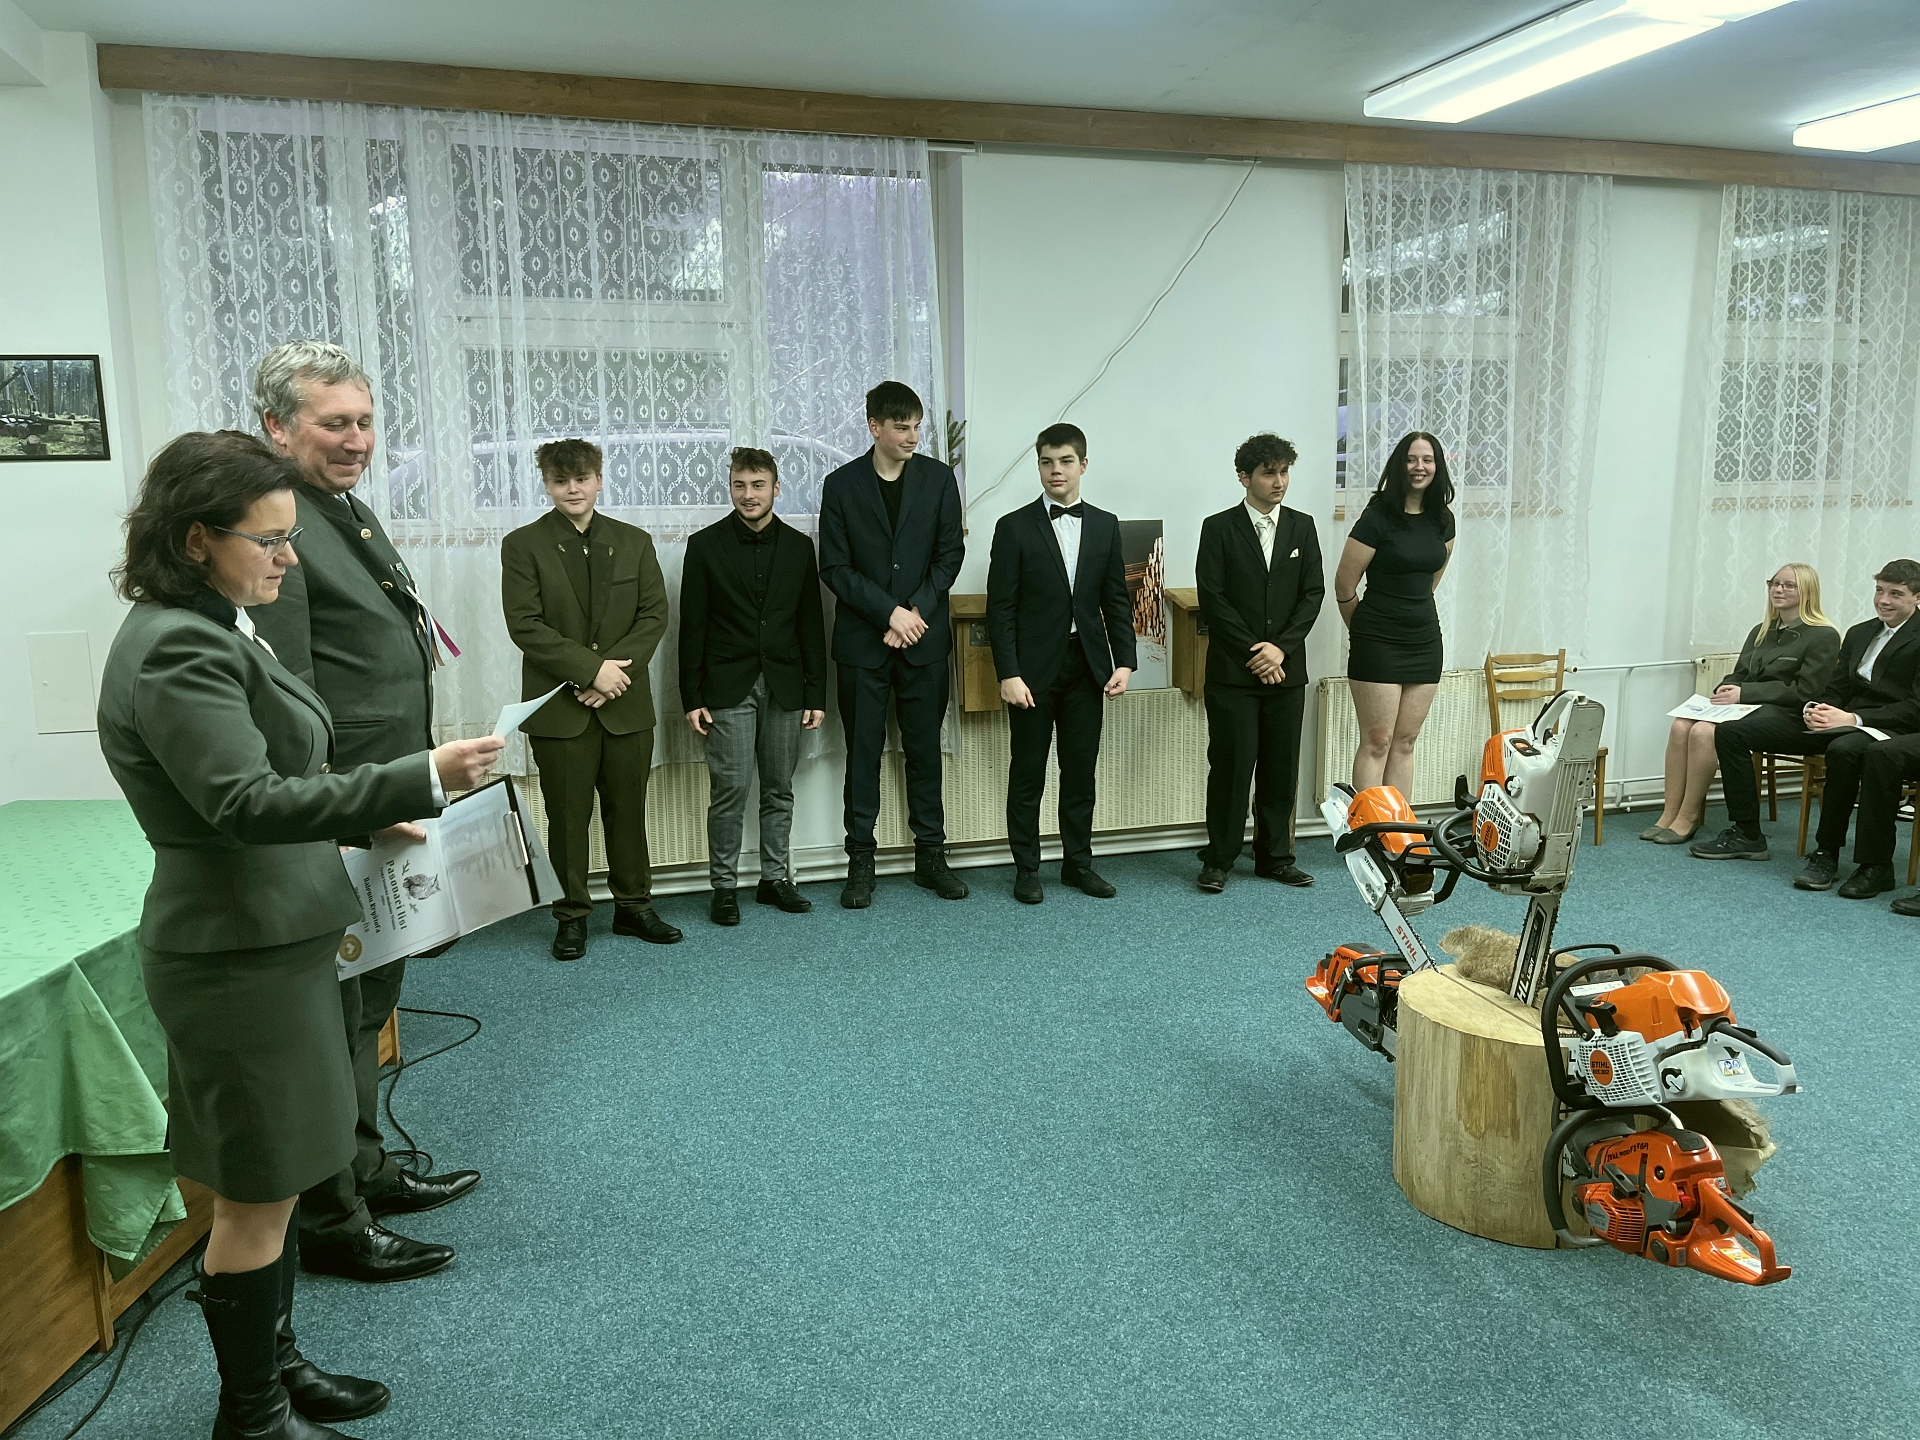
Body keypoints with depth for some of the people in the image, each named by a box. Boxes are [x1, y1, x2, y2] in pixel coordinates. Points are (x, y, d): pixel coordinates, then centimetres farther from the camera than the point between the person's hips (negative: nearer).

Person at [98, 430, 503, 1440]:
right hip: (239, 954, -10)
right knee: (257, 1197, 5)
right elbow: (247, 802, -30)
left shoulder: (212, 629, 10)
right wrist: (422, 779, -35)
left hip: (269, 939, 10)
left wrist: (375, 819, 16)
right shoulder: (178, 649, -22)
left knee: (274, 1183, 21)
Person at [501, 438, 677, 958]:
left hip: (627, 702, 3)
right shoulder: (523, 545, 0)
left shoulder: (634, 542, 9)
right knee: (567, 817, 4)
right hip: (559, 707, -2)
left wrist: (614, 668, -11)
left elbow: (654, 615, 3)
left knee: (628, 811, 10)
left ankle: (633, 905, 23)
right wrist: (592, 669, -15)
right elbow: (525, 625, -9)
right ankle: (571, 915, 17)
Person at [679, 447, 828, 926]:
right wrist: (692, 698, -4)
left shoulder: (798, 546, 8)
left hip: (784, 687, 3)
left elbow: (811, 625, 9)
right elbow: (692, 627, 0)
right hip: (728, 688, -3)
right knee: (730, 789, -5)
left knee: (779, 789, 8)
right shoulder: (705, 545, 1)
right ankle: (723, 886, 6)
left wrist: (816, 693, 5)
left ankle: (775, 878, 20)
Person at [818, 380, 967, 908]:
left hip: (923, 635, 1)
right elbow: (835, 567, -3)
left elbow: (950, 552, 2)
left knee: (925, 749, 8)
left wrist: (917, 610, -10)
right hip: (862, 641, -1)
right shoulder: (841, 485, -1)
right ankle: (861, 861, 13)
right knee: (863, 752, 4)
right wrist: (889, 612, -13)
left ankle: (931, 855, 19)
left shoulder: (938, 478, 4)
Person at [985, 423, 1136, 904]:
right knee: (1027, 773, 4)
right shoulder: (1015, 527, -3)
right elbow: (1000, 608, -6)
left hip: (1087, 666, 3)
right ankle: (1027, 869, 16)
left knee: (1081, 771, 10)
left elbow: (1117, 600, 10)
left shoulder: (1105, 525, 8)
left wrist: (1123, 662, 0)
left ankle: (1078, 861, 23)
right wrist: (1008, 674, -13)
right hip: (1034, 668, -3)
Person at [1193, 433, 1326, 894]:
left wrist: (1280, 646, -8)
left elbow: (1313, 593, 5)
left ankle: (1275, 856, 19)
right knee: (1231, 764, -3)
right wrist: (1253, 652, -10)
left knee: (1282, 767, 7)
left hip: (1286, 668, 4)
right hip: (1232, 671, -3)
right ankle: (1219, 859, 8)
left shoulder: (1302, 527, 10)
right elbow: (1212, 598, -7)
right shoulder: (1219, 528, 0)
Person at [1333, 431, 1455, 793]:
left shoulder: (1443, 521, 7)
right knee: (1377, 743, -3)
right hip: (1379, 642, -6)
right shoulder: (1377, 518, -11)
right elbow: (1344, 585, -6)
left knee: (1406, 743, 10)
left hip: (1425, 641, 6)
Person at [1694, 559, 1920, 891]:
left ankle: (1826, 854, -30)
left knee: (1843, 749, -44)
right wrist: (1813, 709, -4)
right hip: (1839, 721, 7)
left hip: (1889, 729, -7)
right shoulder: (1859, 633, 22)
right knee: (1731, 732, -6)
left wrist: (1854, 718, -23)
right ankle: (1746, 835, -3)